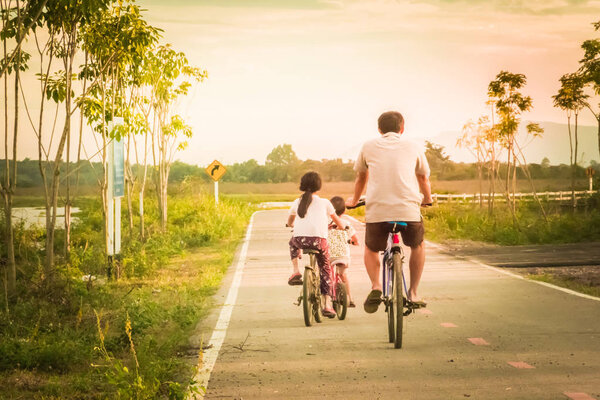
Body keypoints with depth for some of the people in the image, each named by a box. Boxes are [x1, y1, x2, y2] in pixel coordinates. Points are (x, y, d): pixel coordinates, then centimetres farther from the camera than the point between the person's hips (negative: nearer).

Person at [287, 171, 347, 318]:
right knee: (325, 269, 17)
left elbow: (289, 222, 39)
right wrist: (340, 227, 50)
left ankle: (296, 271, 22)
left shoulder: (297, 202, 22)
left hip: (299, 238, 1)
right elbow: (339, 223, 27)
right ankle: (327, 304, 8)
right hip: (319, 240, -1)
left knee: (292, 243, 39)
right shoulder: (324, 202, 18)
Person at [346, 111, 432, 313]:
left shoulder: (369, 146, 15)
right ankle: (413, 293, 21)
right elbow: (424, 178, 30)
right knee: (417, 246, 28)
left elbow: (361, 178, 29)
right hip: (409, 209, 0)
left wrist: (354, 200, 48)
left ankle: (376, 286, 1)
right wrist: (427, 199, 50)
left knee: (371, 249, 25)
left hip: (377, 211, 0)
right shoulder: (413, 147, 15)